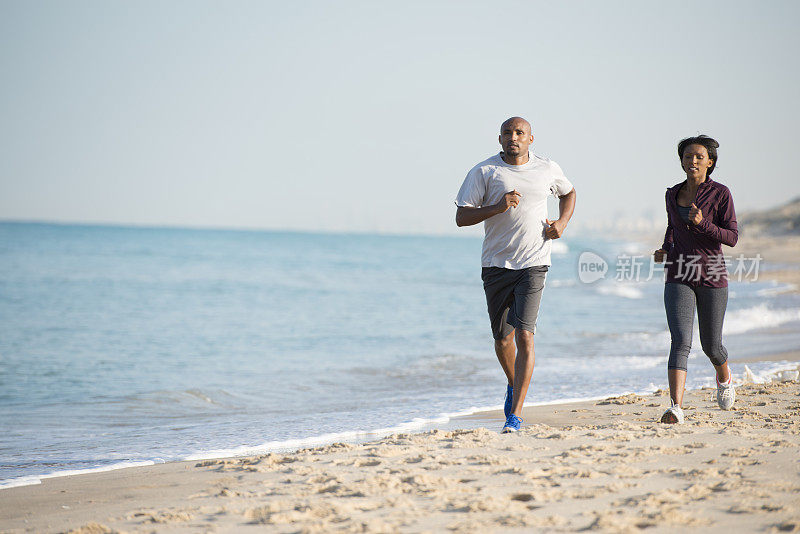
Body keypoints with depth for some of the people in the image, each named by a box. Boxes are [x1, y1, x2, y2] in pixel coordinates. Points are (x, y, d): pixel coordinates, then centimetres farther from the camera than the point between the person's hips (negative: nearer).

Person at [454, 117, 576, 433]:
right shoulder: (484, 172, 0)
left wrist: (562, 222, 10)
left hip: (533, 264, -1)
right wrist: (497, 207, -18)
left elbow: (569, 193, 29)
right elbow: (461, 217, -4)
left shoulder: (548, 170, 7)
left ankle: (515, 414, -14)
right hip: (496, 265, 1)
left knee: (524, 336, -14)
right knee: (502, 338, 10)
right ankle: (514, 384, 42)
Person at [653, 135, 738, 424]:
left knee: (711, 346, 12)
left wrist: (702, 224, -22)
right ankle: (676, 407, -24)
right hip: (679, 278, 2)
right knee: (680, 341, -16)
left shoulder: (720, 194, -4)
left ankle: (723, 376, 47)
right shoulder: (673, 194, 7)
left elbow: (732, 237, -7)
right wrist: (665, 249, 8)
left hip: (712, 276, -2)